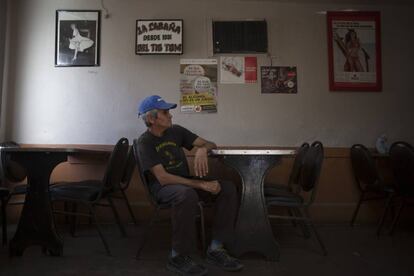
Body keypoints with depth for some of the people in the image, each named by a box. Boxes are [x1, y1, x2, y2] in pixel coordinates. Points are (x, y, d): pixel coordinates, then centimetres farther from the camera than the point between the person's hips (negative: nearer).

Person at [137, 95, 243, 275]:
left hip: (185, 182, 6)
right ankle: (178, 257, -21)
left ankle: (216, 249, -10)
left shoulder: (176, 130, 4)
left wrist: (202, 149, -22)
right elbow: (163, 178, -22)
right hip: (162, 188, -6)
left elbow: (210, 144, 4)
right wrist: (201, 184, -27)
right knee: (187, 194, -40)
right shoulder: (145, 142, -13)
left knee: (227, 188, -15)